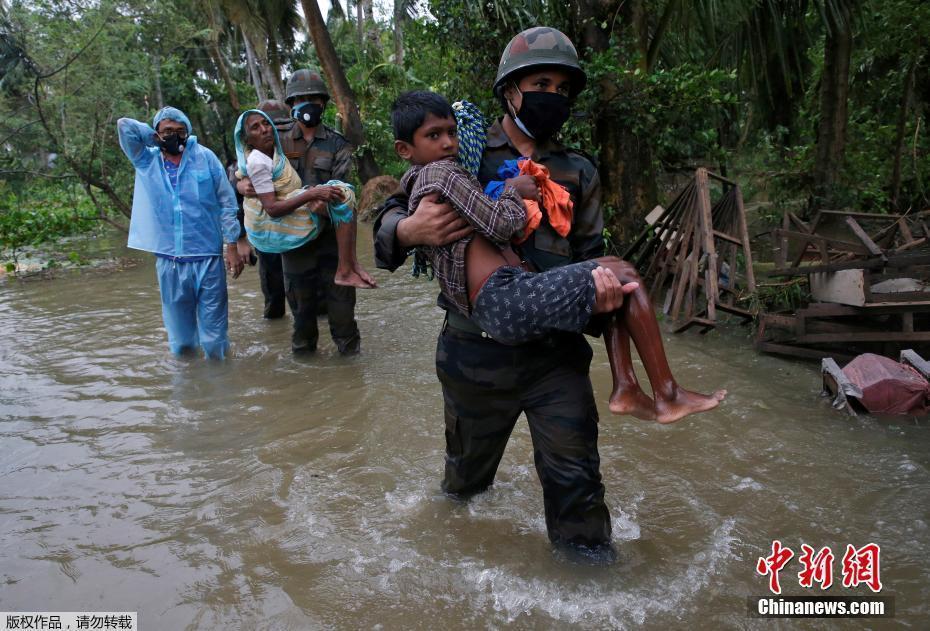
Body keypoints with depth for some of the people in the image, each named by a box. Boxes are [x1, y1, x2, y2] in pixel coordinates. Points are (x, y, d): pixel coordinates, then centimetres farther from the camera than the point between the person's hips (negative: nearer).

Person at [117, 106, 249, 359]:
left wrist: (232, 245, -1)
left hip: (208, 256, -2)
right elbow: (124, 125, -3)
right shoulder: (146, 161, 7)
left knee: (214, 325, 5)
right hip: (168, 259, 2)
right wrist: (156, 139, 6)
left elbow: (227, 202, 1)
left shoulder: (205, 156, 1)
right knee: (179, 326, 12)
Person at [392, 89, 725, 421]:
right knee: (622, 275, -6)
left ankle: (623, 389, 9)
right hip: (504, 298, -11)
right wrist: (513, 190, 6)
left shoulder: (419, 186, 26)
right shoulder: (440, 173, -6)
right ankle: (668, 396, 1)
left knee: (610, 271, 19)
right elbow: (501, 225, -13)